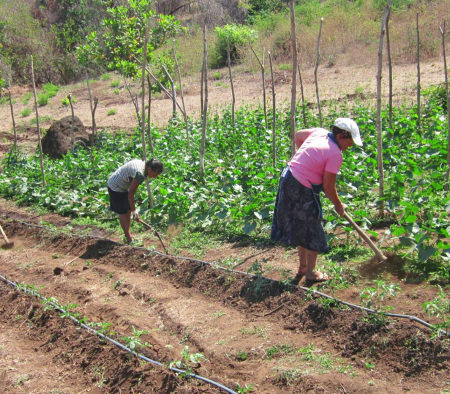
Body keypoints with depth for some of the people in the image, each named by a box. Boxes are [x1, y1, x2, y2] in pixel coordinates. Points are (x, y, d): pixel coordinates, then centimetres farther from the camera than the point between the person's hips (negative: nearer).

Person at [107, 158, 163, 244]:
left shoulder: (143, 163, -6)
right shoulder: (140, 174, -34)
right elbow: (131, 194, -28)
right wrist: (134, 211, -20)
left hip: (124, 186, 9)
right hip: (116, 187, -9)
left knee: (128, 210, 12)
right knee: (123, 212, -1)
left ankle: (128, 235, 22)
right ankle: (129, 239, 6)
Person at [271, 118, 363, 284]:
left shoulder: (319, 132, 5)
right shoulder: (335, 154, -15)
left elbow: (298, 135, 25)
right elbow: (328, 187, -13)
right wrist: (339, 205, 4)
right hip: (302, 190, -9)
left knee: (301, 227, 23)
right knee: (312, 231, 8)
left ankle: (302, 266, 36)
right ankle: (310, 273, 18)